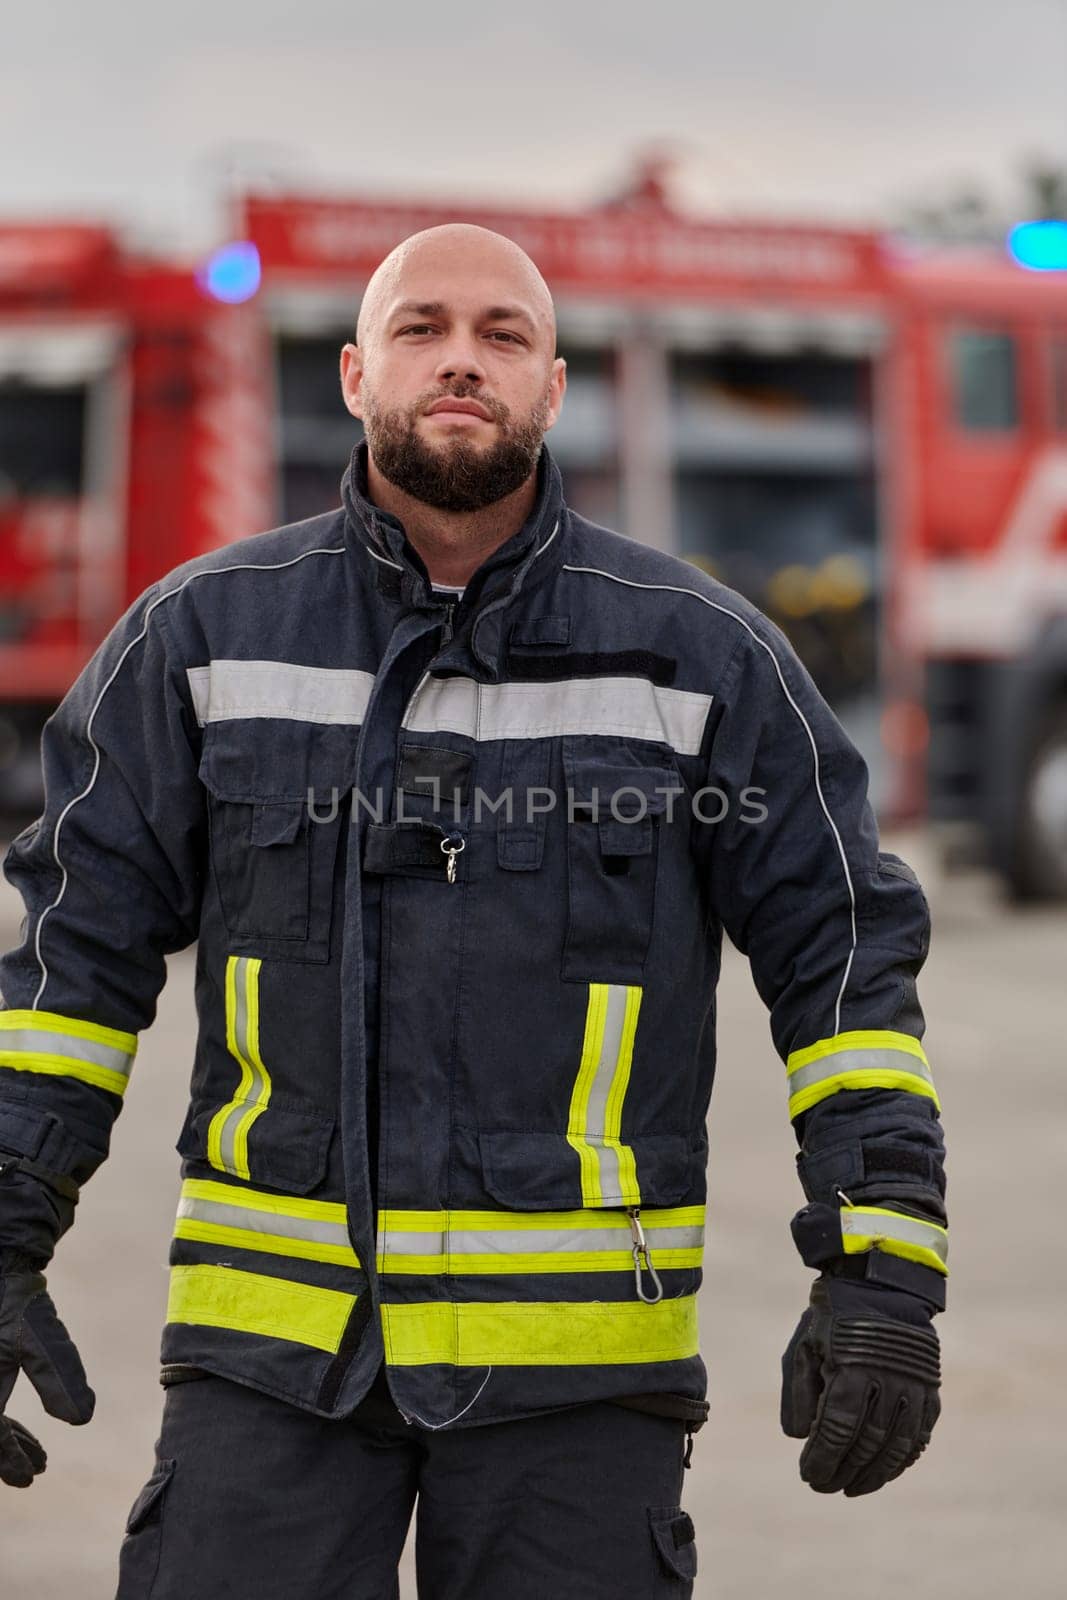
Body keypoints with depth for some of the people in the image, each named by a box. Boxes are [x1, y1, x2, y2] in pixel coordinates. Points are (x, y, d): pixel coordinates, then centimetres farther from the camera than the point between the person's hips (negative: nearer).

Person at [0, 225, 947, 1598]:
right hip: (271, 1322, 1)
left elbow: (847, 958, 3)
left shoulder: (704, 656, 2)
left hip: (577, 1358, 0)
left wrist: (883, 1277, -5)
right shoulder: (205, 635, 5)